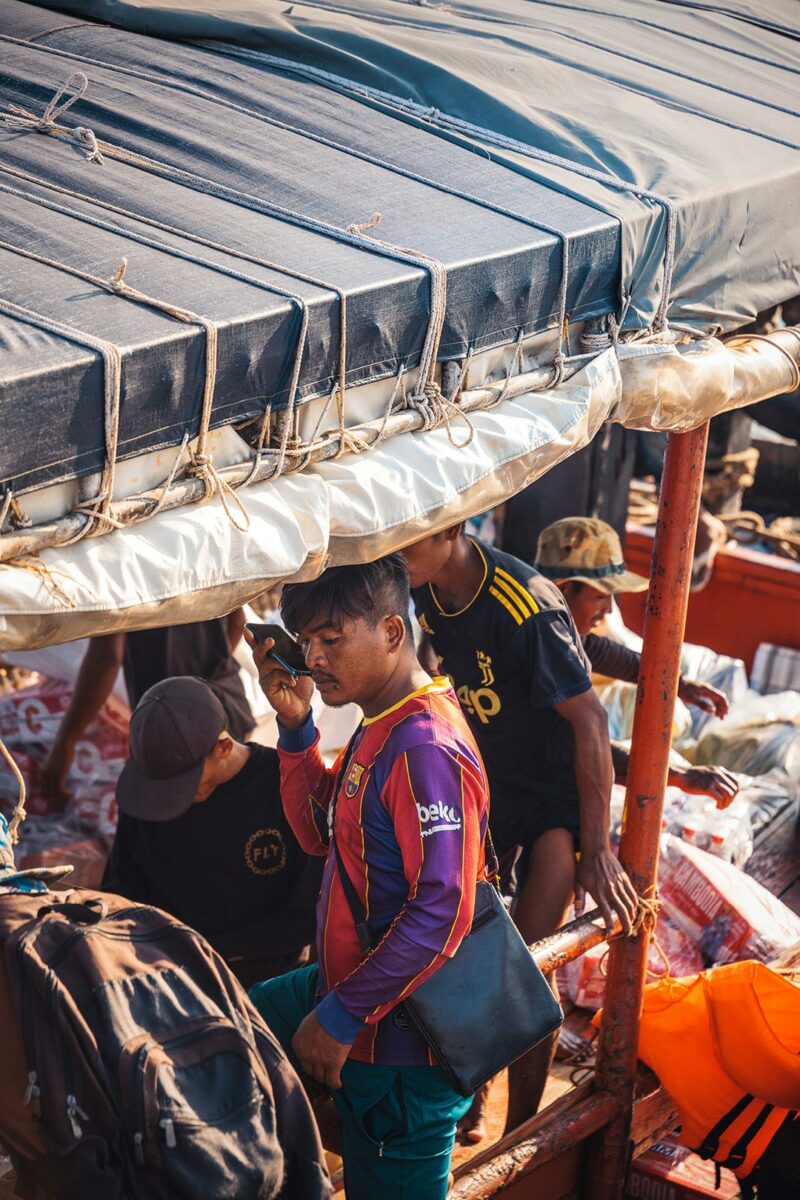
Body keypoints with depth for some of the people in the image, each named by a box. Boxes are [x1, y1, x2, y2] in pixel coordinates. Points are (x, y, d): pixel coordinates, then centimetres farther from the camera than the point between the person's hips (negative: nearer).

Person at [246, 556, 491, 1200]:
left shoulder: (427, 750, -26)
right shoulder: (383, 724, 5)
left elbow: (441, 914, -29)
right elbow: (319, 831, 14)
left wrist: (341, 1015, -23)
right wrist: (296, 725, 1)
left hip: (397, 1038, -10)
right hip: (347, 981, 10)